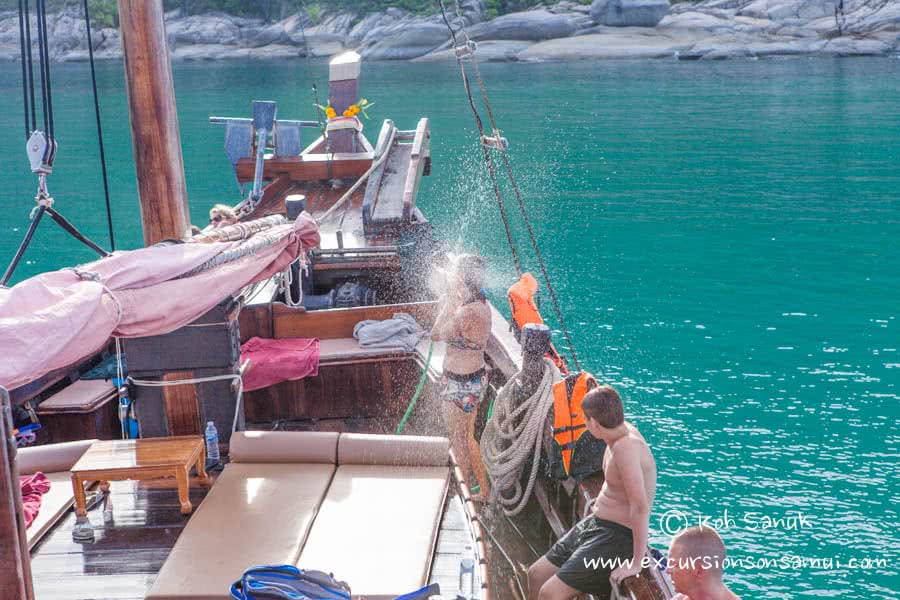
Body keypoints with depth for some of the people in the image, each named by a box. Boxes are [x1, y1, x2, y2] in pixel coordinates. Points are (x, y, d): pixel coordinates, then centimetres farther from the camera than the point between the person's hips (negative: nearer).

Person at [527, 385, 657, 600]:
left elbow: (641, 507, -31)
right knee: (536, 575, 13)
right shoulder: (621, 430, 1)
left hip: (619, 536, -10)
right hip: (594, 525, 10)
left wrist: (636, 563, -28)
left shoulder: (626, 446, -27)